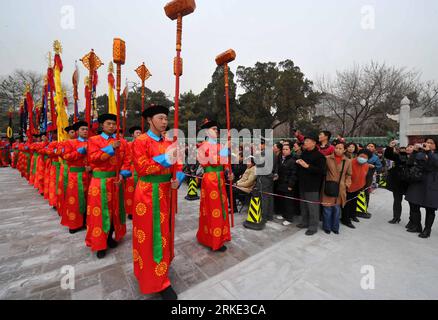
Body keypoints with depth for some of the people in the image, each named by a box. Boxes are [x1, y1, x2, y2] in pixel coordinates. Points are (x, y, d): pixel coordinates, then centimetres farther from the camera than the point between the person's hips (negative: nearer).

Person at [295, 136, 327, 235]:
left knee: (312, 206, 0)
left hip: (312, 186, -8)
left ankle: (313, 226, 13)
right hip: (303, 184, 8)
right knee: (304, 205, 17)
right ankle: (305, 222, 32)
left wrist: (307, 166, -24)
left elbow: (321, 170, -23)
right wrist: (298, 162, 7)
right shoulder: (304, 153, 13)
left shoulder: (319, 155, -12)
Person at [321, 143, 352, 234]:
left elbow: (348, 175, 13)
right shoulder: (327, 158, -5)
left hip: (340, 189, 3)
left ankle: (335, 227, 28)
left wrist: (347, 184, 3)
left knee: (337, 208, 12)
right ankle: (327, 227, 20)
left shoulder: (348, 161, 4)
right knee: (327, 208, 2)